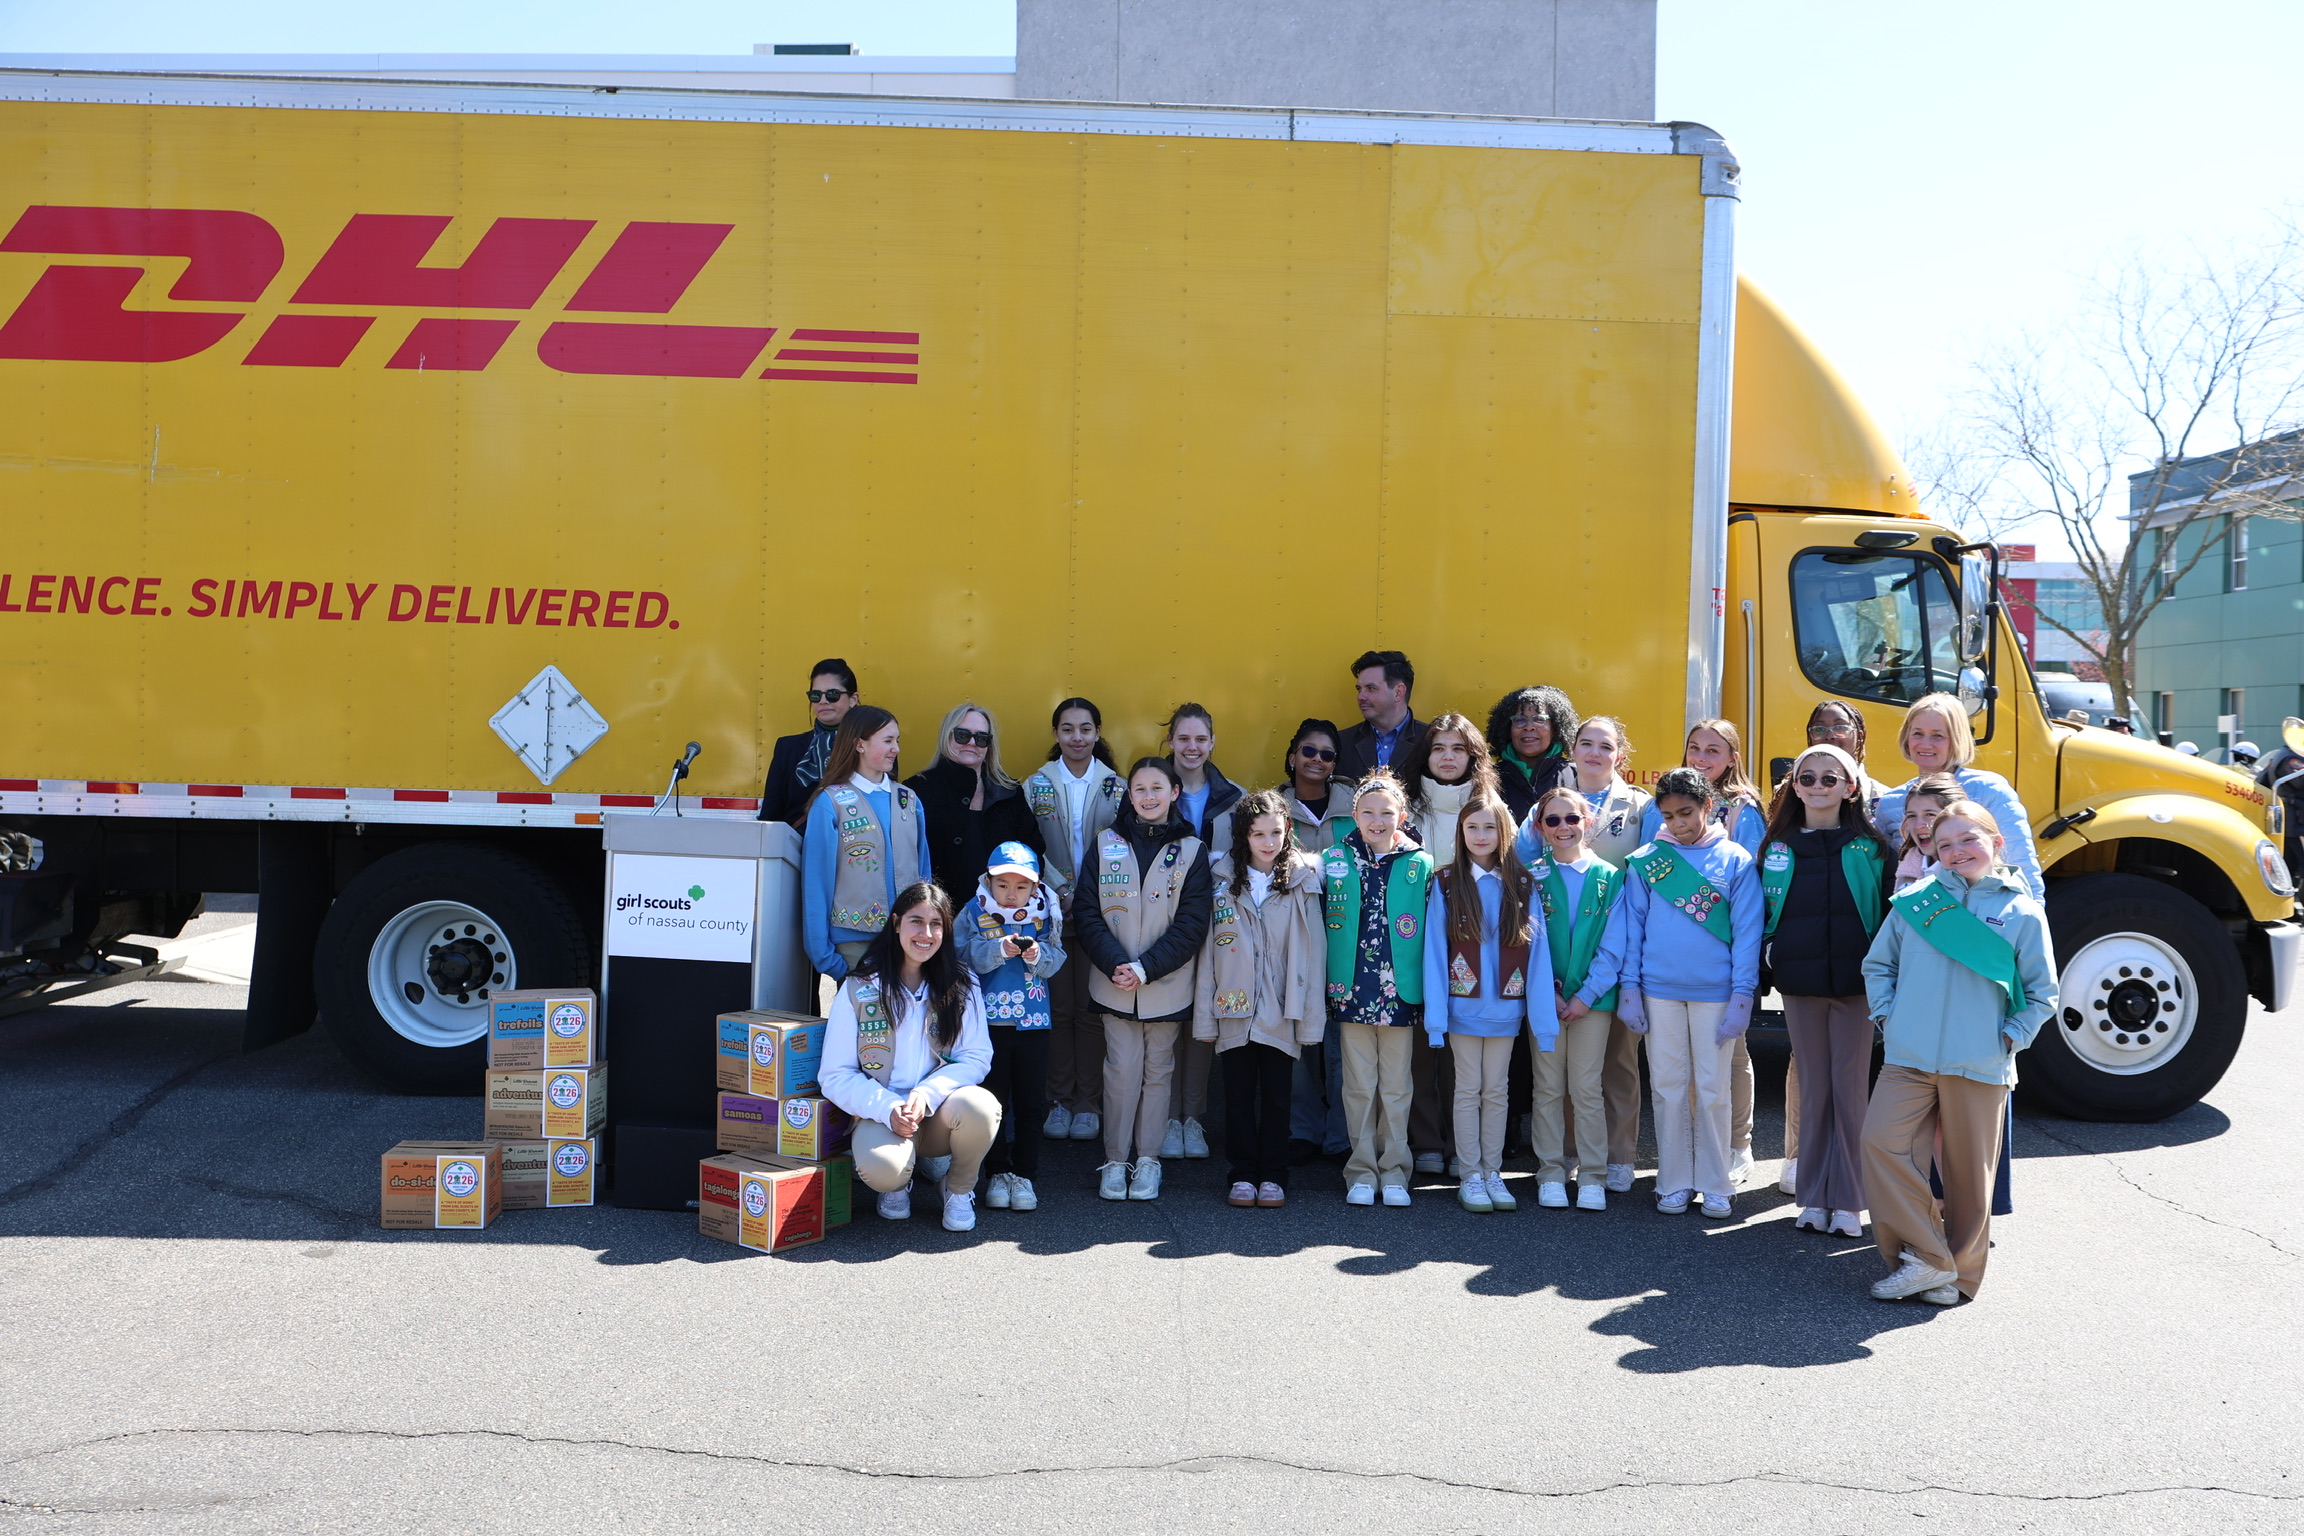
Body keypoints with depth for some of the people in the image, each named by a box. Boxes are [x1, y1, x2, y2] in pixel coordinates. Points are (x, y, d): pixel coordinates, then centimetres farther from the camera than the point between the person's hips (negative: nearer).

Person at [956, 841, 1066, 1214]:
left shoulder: (1044, 916, 3)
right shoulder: (974, 914, -2)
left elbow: (1056, 960, -4)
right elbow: (968, 956, -16)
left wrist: (1037, 954, -25)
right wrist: (1000, 949, -32)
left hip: (1033, 1022, 2)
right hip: (989, 1021, -1)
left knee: (1032, 1103, 6)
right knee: (992, 1099, 7)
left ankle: (1024, 1174, 16)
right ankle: (997, 1173, 19)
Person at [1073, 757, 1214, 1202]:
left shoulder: (1191, 851, 2)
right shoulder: (1106, 844, 5)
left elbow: (1192, 923, -4)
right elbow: (1088, 911, 0)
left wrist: (1146, 968, -13)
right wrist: (1115, 963, -14)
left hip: (1166, 985, 0)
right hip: (1114, 983, 0)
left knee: (1157, 1071, 7)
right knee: (1122, 1070, -2)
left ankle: (1148, 1159, 15)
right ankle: (1115, 1160, 8)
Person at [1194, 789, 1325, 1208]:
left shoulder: (1302, 881, -1)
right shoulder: (1222, 879, 2)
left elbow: (1313, 952, -1)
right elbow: (1208, 949, 3)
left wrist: (1310, 1016, -5)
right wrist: (1204, 1015, 0)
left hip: (1281, 1013, -1)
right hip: (1233, 1011, 1)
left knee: (1276, 1095, 7)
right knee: (1238, 1095, 7)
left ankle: (1273, 1175, 18)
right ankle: (1243, 1174, 18)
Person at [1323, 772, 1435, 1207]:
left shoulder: (1421, 866, 1)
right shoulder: (1334, 862, 4)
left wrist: (1428, 989, 2)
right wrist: (1325, 983, 6)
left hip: (1399, 992, -1)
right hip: (1352, 992, 1)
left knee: (1396, 1086, 6)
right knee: (1359, 1085, 6)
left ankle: (1394, 1171, 16)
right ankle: (1361, 1171, 15)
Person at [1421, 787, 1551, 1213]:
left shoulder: (1521, 886, 1)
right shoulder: (1446, 885, -2)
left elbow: (1537, 950, -2)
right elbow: (1435, 951, -5)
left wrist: (1542, 1014, -7)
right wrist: (1436, 1014, -11)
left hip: (1505, 1006, 1)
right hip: (1463, 1005, -1)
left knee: (1496, 1091, 10)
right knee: (1468, 1090, 6)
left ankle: (1493, 1173, 19)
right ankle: (1470, 1176, 14)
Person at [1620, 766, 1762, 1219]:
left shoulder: (1735, 860, -1)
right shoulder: (1646, 860, 2)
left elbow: (1747, 932, -1)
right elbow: (1632, 926, 5)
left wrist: (1742, 995, -6)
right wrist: (1629, 987, -1)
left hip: (1715, 992, -1)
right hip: (1659, 991, 1)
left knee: (1712, 1091, 5)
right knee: (1668, 1089, 7)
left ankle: (1715, 1185, 17)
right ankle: (1673, 1183, 17)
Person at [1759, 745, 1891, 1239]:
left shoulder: (1869, 846, -1)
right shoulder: (1778, 847, 6)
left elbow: (1889, 909, -1)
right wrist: (1766, 947, -2)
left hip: (1854, 981, -2)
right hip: (1799, 981, 2)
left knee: (1851, 1087, 1)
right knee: (1812, 1087, 9)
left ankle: (1849, 1202, 9)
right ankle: (1814, 1198, 16)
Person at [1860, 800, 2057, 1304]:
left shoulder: (2022, 913, 1)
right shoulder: (1915, 900, 5)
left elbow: (2042, 996, 5)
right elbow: (1878, 964, 14)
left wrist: (2009, 1038, -4)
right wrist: (1887, 1017, 4)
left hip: (1980, 1068, -2)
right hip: (1909, 1059, 2)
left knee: (1969, 1167, 4)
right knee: (1883, 1140, -12)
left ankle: (1960, 1273, 20)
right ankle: (1926, 1257, -2)